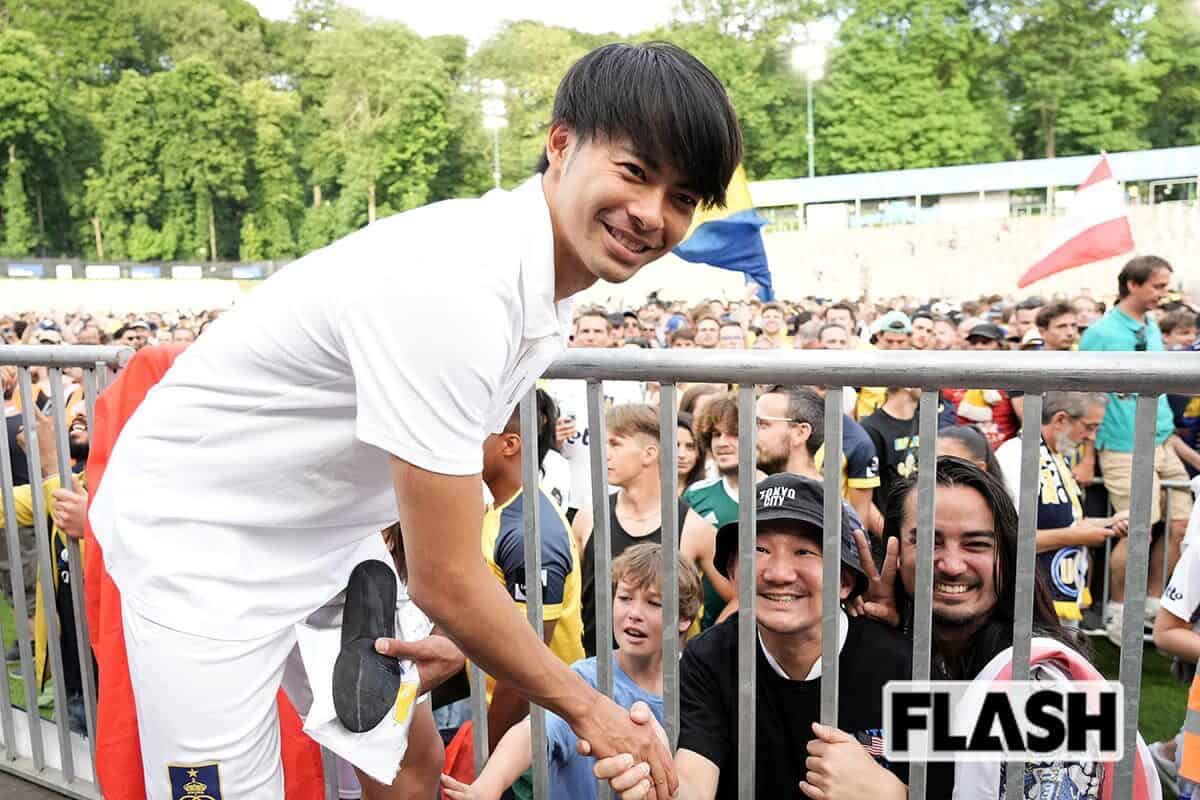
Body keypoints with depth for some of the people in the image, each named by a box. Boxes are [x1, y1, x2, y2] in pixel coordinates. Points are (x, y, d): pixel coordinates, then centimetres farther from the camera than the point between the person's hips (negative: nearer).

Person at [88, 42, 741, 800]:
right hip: (199, 538, -8)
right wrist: (588, 709, -13)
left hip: (323, 532, 8)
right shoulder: (453, 291, -34)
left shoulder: (550, 274, -5)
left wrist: (439, 634, 1)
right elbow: (447, 579, -27)